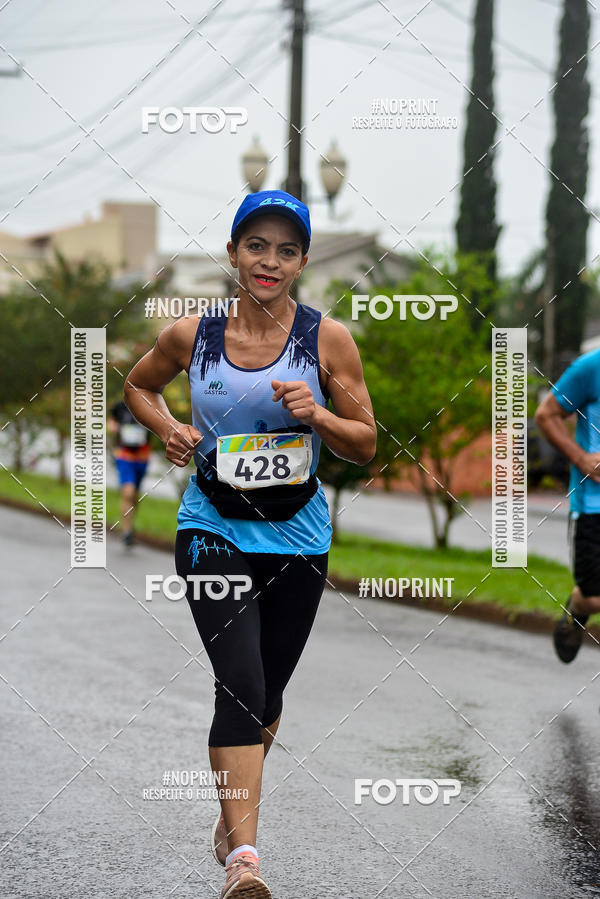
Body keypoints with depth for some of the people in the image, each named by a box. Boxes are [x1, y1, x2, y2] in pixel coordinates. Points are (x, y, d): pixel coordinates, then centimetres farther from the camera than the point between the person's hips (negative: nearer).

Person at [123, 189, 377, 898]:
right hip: (213, 532, -2)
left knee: (266, 691, 14)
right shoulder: (191, 335, -2)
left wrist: (316, 416, -17)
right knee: (240, 682, -19)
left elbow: (366, 446, 2)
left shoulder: (327, 339, -3)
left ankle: (234, 807, 41)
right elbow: (139, 385, 19)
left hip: (298, 539, 2)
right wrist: (170, 430, -1)